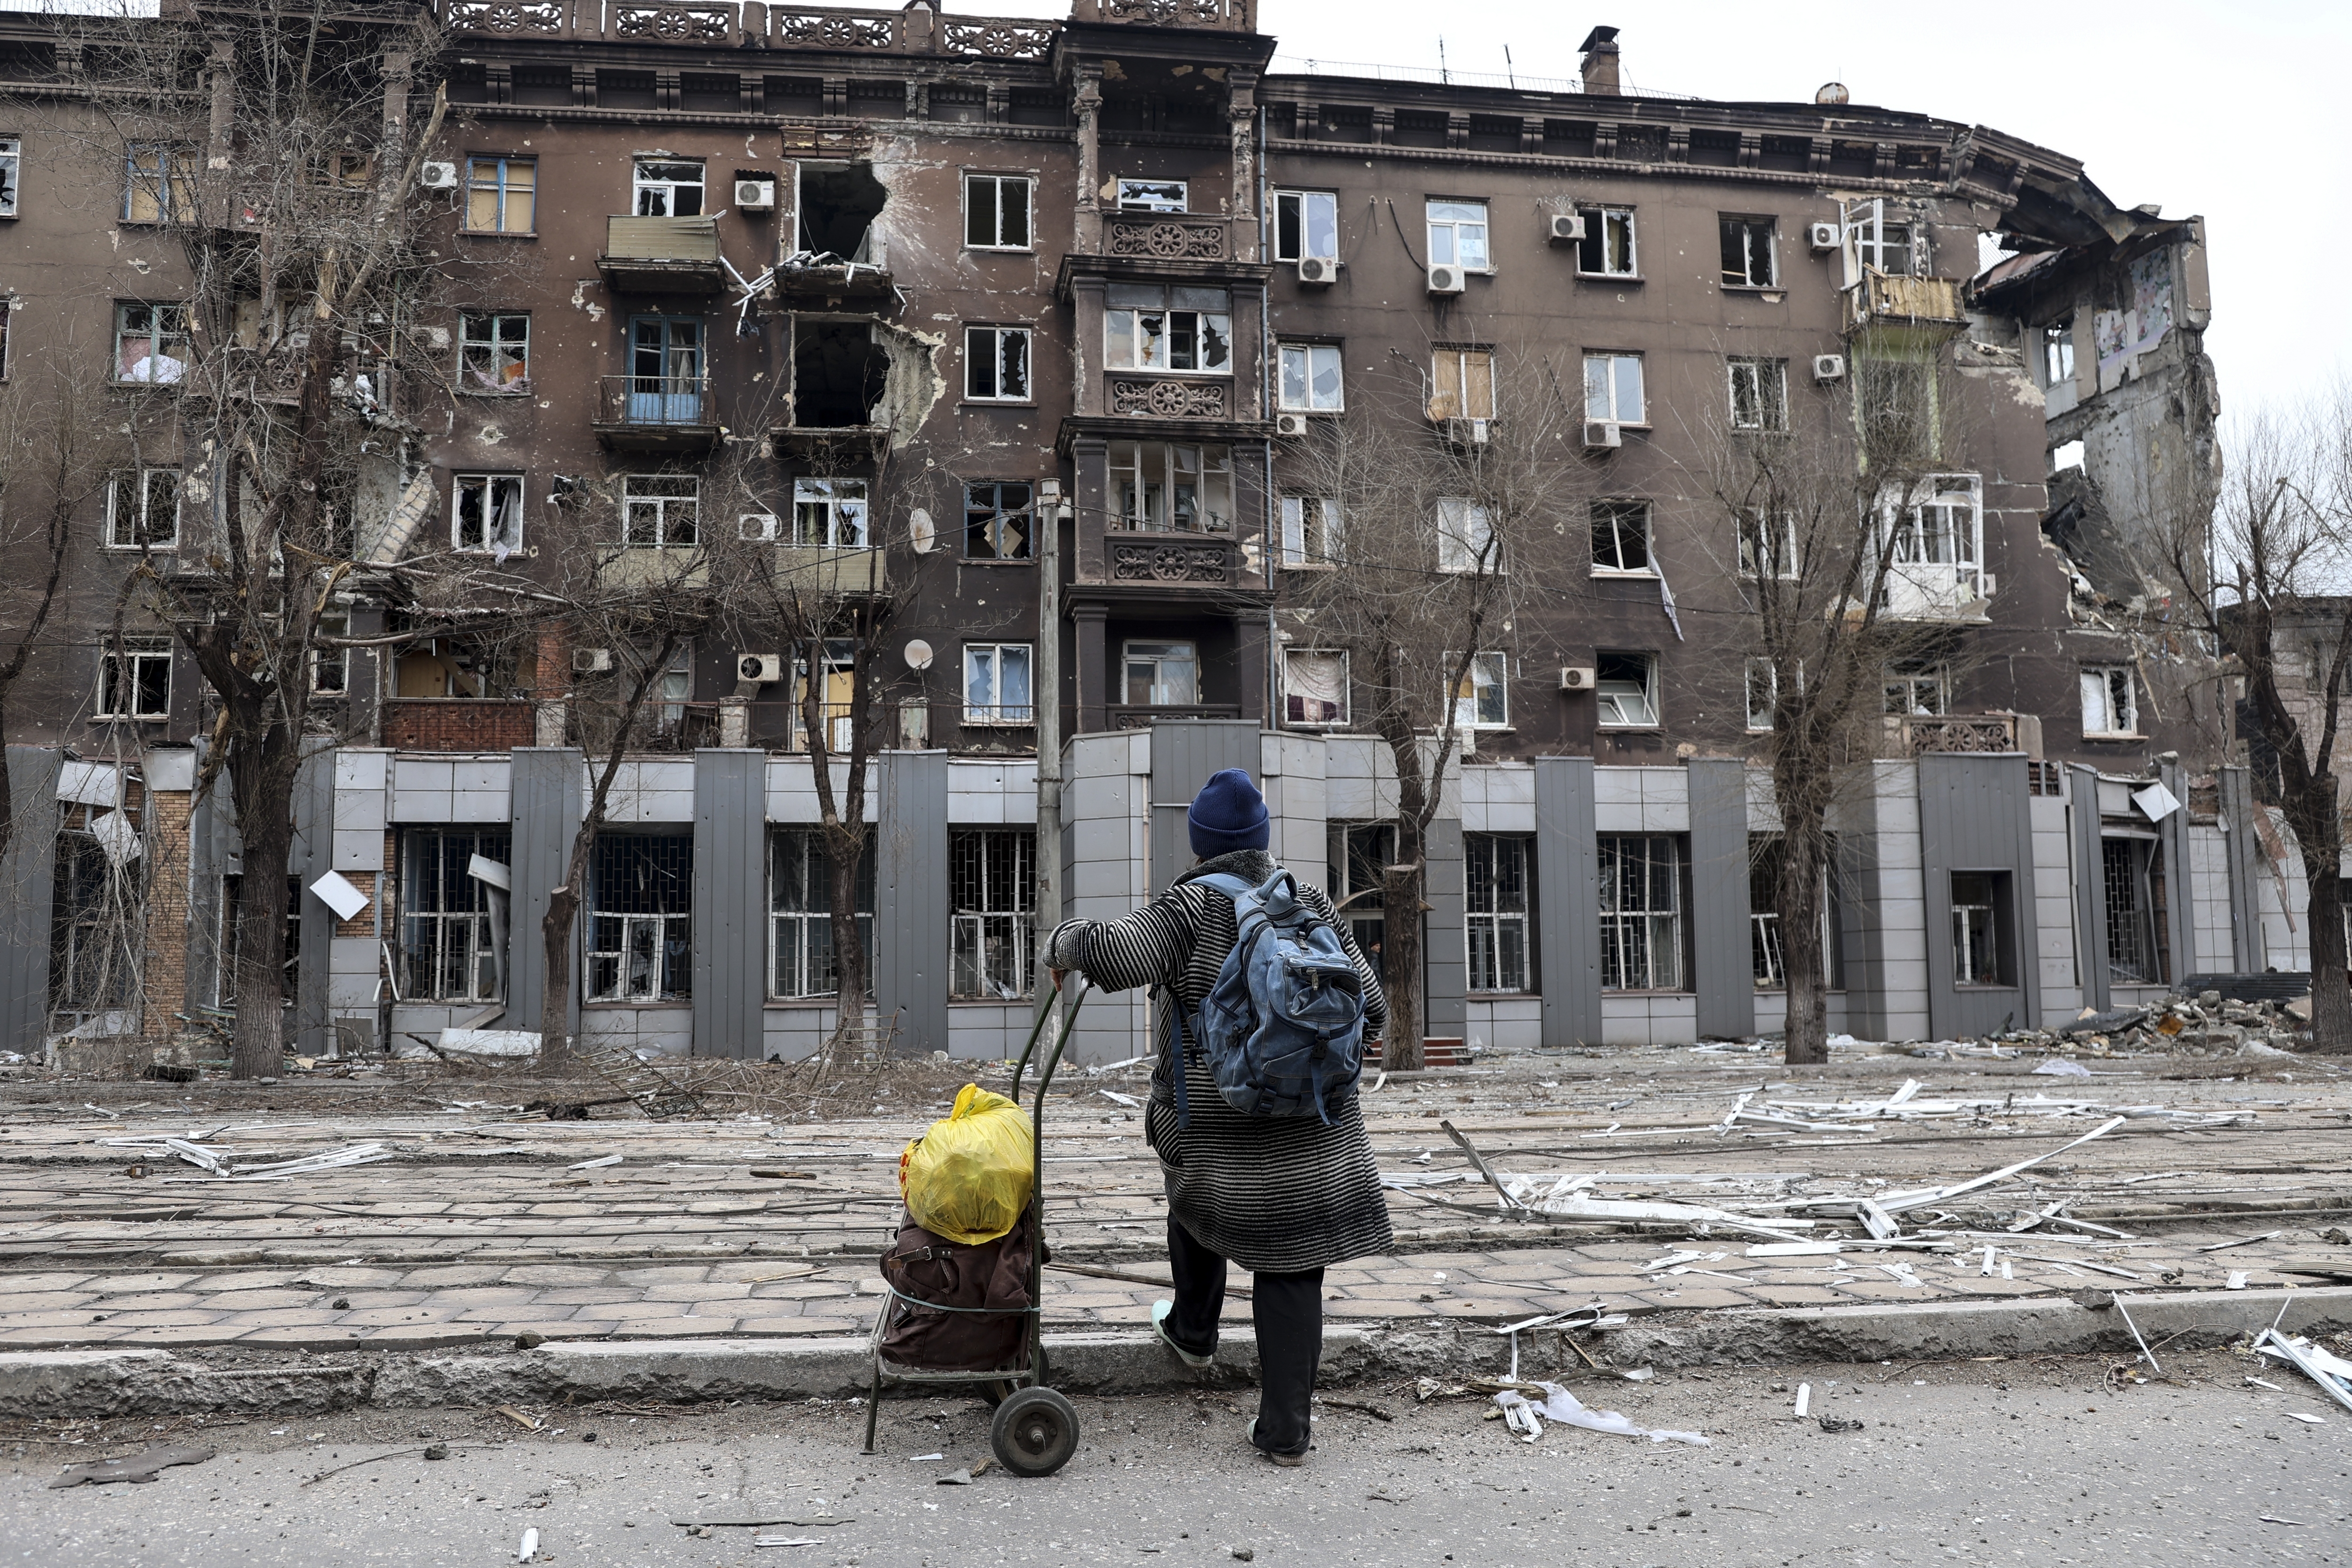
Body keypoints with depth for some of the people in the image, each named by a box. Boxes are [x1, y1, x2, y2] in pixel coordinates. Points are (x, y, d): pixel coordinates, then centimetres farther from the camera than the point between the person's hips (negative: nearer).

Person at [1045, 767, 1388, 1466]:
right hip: (1312, 1130, 2)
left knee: (1198, 1201, 30)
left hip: (1217, 1125, -2)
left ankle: (1193, 1330, 50)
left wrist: (1064, 943, -6)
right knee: (1291, 1268, 7)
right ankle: (1285, 1430, 8)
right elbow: (1369, 1009, 2)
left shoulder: (1194, 905, -10)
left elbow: (1118, 952, -27)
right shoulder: (1311, 905, 2)